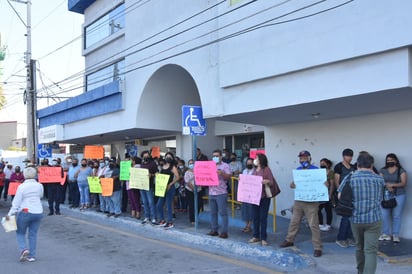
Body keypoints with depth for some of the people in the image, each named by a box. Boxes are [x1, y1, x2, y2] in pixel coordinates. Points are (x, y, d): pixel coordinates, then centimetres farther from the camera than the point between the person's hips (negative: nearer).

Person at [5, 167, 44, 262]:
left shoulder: (22, 186, -10)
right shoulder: (39, 186, 1)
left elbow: (16, 202, -9)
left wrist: (10, 213, -4)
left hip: (25, 212, -4)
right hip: (38, 212, 4)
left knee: (20, 233, 13)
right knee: (33, 234, 10)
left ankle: (24, 249, -8)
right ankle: (32, 255, 10)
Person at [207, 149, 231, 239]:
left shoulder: (225, 165, 1)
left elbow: (229, 177, -9)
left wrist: (222, 173, -26)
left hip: (221, 193, -6)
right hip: (211, 192, 6)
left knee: (223, 213, -5)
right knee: (213, 213, 9)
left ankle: (224, 231, -2)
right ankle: (214, 230, 17)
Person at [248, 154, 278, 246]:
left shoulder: (266, 169, -5)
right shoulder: (255, 170, 14)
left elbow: (272, 182, -9)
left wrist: (267, 181, -29)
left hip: (264, 197, -6)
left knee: (263, 218, -1)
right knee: (255, 217, 10)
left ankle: (263, 238, 7)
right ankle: (256, 236, 20)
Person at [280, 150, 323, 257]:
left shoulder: (315, 169, -8)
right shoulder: (297, 170, 10)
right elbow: (292, 184, 12)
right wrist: (294, 185, -10)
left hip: (311, 202, -6)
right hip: (298, 201, 6)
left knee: (313, 225, -4)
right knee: (294, 222, 16)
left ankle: (317, 248, 4)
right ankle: (289, 240, 33)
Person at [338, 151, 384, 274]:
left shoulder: (350, 178, -3)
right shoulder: (379, 179, 1)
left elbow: (340, 197, -1)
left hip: (356, 219, 2)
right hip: (374, 219, -1)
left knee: (360, 247, 20)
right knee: (371, 250, -2)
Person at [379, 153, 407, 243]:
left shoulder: (401, 170, 1)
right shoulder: (383, 170, 8)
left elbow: (404, 183, -8)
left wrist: (392, 185, -21)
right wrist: (387, 187, -18)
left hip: (399, 196, -2)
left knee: (396, 216, 1)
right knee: (384, 215, -2)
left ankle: (395, 235, 11)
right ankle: (385, 234, 8)